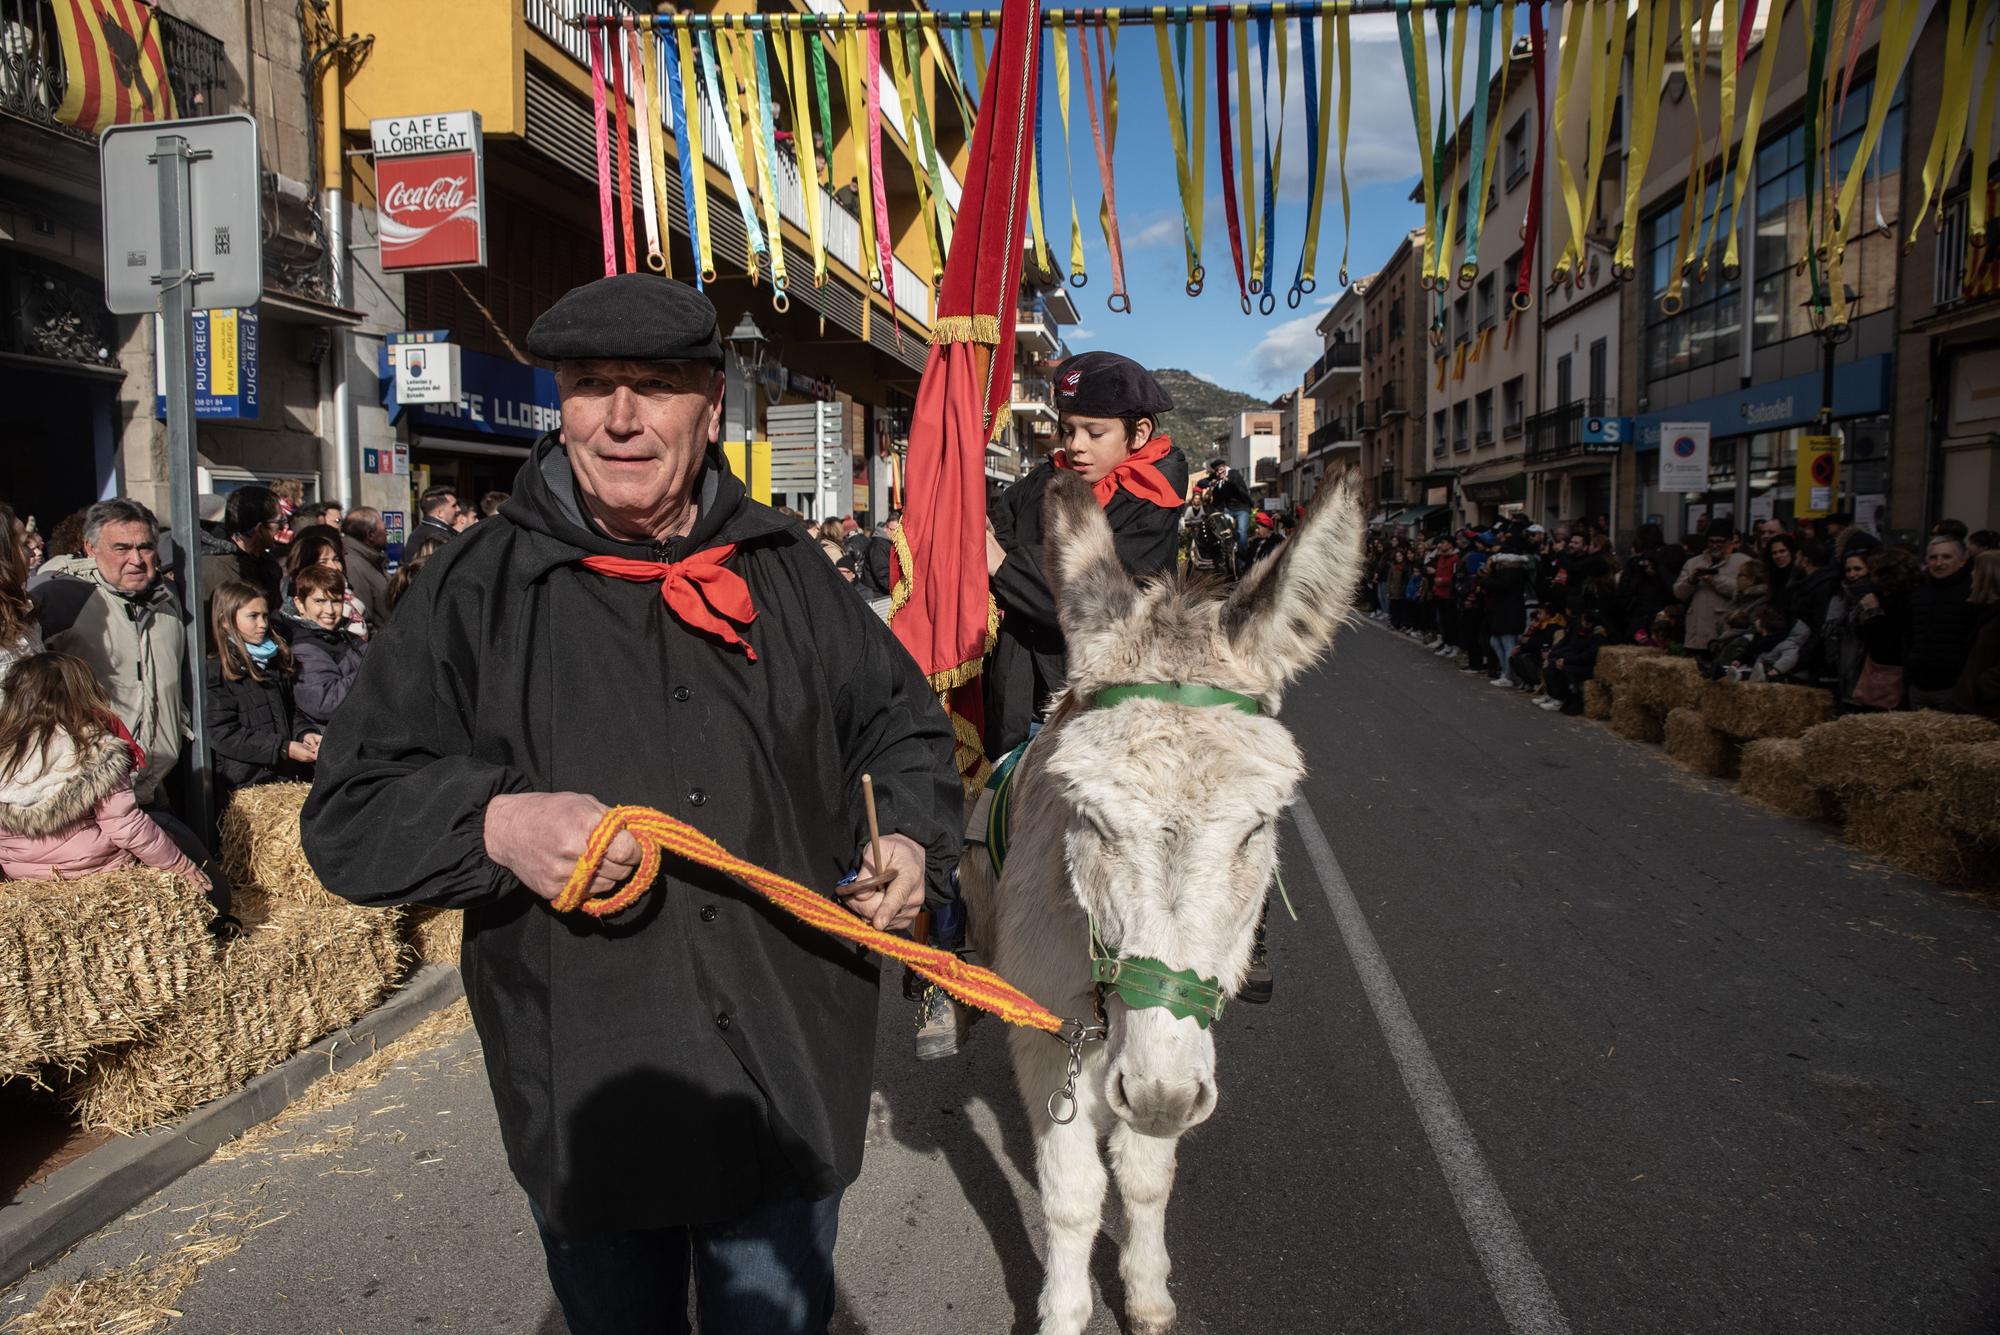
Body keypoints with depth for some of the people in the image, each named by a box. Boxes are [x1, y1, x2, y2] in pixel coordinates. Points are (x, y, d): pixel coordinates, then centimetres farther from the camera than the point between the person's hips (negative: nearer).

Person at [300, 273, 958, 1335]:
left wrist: (911, 838, -4)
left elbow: (902, 726, 15)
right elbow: (350, 814, -3)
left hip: (789, 1079, 2)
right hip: (584, 1091, -1)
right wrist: (495, 825, -22)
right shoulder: (478, 588, -3)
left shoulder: (788, 569, 4)